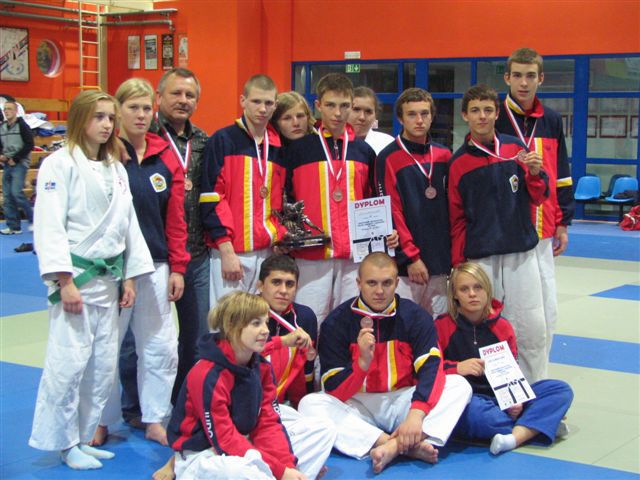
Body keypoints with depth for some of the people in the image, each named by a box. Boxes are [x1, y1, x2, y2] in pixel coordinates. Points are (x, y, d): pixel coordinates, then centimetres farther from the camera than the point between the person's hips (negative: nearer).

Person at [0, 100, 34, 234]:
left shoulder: (22, 125, -7)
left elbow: (29, 145, -11)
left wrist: (15, 159, -13)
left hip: (20, 164, -7)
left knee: (16, 192, -17)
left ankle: (33, 219, 0)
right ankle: (13, 226, 10)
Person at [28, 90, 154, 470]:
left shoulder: (117, 169, 13)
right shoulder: (61, 164, -8)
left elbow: (129, 225, 15)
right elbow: (49, 226, -14)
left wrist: (130, 277, 10)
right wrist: (65, 281, -18)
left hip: (108, 278, 7)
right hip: (76, 277, -7)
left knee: (103, 365, 10)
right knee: (69, 362, -8)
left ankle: (85, 437, 24)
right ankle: (65, 443, 8)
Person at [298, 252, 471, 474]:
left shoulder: (415, 316, -4)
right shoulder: (336, 323, -6)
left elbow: (432, 369, -18)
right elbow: (334, 390, -10)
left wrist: (416, 414, -35)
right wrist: (363, 361, -29)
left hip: (403, 401, 1)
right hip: (357, 407, -1)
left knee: (459, 385, -20)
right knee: (309, 404, -28)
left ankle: (394, 446, -37)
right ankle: (408, 445, -35)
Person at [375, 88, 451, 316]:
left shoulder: (443, 156, 11)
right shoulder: (389, 158, -4)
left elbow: (451, 209, 14)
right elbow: (391, 212, -7)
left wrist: (454, 255, 9)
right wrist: (410, 257, -10)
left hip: (440, 263, 5)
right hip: (405, 265, -5)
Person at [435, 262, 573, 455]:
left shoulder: (502, 326, 11)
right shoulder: (442, 325, 1)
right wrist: (457, 367, -19)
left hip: (500, 400, 5)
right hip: (464, 400, -5)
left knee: (560, 389, -10)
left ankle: (514, 437, -33)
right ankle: (538, 426, -20)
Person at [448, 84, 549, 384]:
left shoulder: (515, 148, 5)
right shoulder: (458, 163, 3)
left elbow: (538, 198, 11)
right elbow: (456, 220, 7)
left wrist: (535, 174, -9)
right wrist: (457, 265, 5)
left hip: (521, 255, 1)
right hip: (480, 259, -1)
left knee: (532, 331, 0)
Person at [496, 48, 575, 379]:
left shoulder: (551, 121, 10)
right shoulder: (493, 120, -2)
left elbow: (562, 175, 14)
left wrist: (563, 224, 11)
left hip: (540, 232, 4)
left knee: (546, 311, 6)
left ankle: (536, 380, 19)